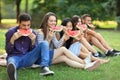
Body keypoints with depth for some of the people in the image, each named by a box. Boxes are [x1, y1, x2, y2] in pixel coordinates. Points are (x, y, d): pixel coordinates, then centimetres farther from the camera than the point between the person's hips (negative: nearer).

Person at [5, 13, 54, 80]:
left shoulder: (32, 32, 6)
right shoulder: (11, 32, -2)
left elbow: (33, 51, 7)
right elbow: (8, 51, -4)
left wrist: (33, 41, -11)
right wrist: (12, 39, -19)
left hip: (27, 58, 3)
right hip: (15, 57, -3)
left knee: (44, 43, -14)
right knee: (11, 62, -42)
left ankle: (44, 68, -34)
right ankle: (12, 71, -81)